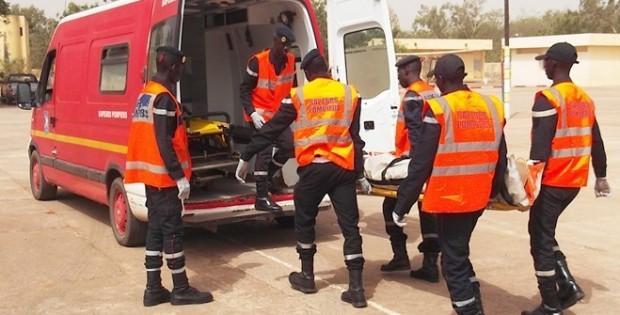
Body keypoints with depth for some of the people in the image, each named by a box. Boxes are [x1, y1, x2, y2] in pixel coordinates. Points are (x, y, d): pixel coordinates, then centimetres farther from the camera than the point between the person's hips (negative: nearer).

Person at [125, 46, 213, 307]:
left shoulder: (147, 93, 14)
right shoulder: (164, 98, -16)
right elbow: (164, 142, -22)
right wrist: (180, 176, -21)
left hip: (151, 172, 10)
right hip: (164, 175, -9)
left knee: (156, 228, 11)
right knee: (172, 230, -2)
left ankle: (154, 289, 15)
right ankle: (181, 290, 6)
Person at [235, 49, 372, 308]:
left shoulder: (298, 95, 2)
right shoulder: (349, 94, 8)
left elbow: (272, 129, 4)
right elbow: (355, 138, 7)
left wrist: (246, 157, 11)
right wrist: (360, 174, 12)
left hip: (312, 168, -1)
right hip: (343, 168, 2)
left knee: (304, 222, 18)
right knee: (350, 226, 4)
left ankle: (307, 277, 27)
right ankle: (356, 288, 1)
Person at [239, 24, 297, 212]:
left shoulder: (291, 61, -2)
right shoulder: (257, 62, -19)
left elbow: (292, 86, 12)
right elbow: (245, 89, -14)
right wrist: (252, 113, -23)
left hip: (278, 114, 6)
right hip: (260, 114, -6)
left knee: (288, 146, 1)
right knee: (265, 151, -12)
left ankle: (265, 177, 25)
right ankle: (261, 199, -9)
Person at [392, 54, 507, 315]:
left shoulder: (439, 109, -13)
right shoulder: (491, 107, 5)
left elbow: (421, 164, -13)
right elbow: (500, 157, 12)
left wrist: (402, 205, -7)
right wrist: (494, 191, 27)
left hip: (450, 197, -7)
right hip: (478, 197, 7)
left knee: (453, 262, 5)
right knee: (459, 253, 24)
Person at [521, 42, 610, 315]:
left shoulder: (548, 98, -14)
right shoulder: (585, 99, 11)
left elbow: (540, 144, -21)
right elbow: (595, 142, 17)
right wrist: (601, 176, 26)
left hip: (551, 181, -8)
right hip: (574, 181, 8)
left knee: (540, 240, 3)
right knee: (544, 232, 22)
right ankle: (568, 286, 14)